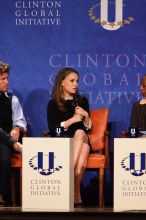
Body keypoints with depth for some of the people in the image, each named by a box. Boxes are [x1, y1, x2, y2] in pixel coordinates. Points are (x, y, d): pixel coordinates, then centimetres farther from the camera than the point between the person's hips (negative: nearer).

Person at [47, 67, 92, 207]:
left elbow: (88, 128, 14)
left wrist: (86, 115, -5)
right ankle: (76, 195, -44)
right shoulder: (53, 103, 5)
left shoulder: (82, 101, 15)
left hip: (82, 139, 2)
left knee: (80, 133, -36)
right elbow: (53, 129, -5)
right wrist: (72, 120, -12)